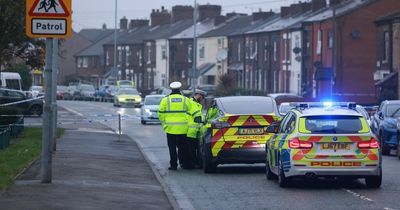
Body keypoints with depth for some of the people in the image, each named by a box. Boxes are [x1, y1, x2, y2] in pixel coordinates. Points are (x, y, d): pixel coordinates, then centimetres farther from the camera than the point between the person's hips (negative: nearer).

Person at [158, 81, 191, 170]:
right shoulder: (186, 100, 3)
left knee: (172, 147, 4)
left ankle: (173, 164, 2)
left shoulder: (166, 100, 1)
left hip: (170, 128, -1)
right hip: (183, 128, 1)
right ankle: (182, 162, 17)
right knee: (181, 146, 15)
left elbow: (161, 113, 1)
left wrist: (163, 123, 12)